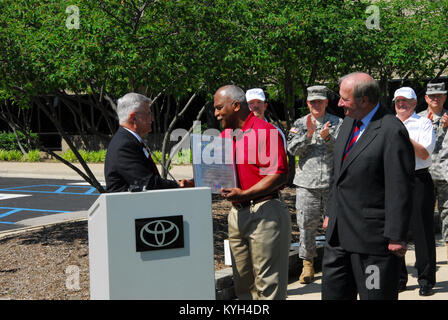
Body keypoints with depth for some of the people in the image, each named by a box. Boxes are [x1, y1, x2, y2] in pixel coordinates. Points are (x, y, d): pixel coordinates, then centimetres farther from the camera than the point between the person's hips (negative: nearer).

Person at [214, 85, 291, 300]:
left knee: (267, 282, -4)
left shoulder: (265, 131, -9)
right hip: (237, 213, 8)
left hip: (265, 211, -8)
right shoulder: (224, 136, 16)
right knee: (242, 282, 12)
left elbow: (279, 175, -16)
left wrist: (244, 194, -22)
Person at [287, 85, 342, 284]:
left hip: (332, 182, 0)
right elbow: (292, 149, 0)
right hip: (307, 183, 0)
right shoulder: (299, 124, 11)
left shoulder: (338, 123, 9)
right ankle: (307, 263, 12)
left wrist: (327, 137, -17)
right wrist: (308, 135, -13)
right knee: (306, 224, 1)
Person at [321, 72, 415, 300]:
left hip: (372, 235, -8)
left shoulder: (392, 131, -17)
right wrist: (331, 213, 19)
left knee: (374, 295, 3)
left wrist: (396, 237, -17)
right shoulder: (348, 123, 11)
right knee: (333, 292, 15)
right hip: (339, 231, 8)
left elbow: (400, 189, -18)